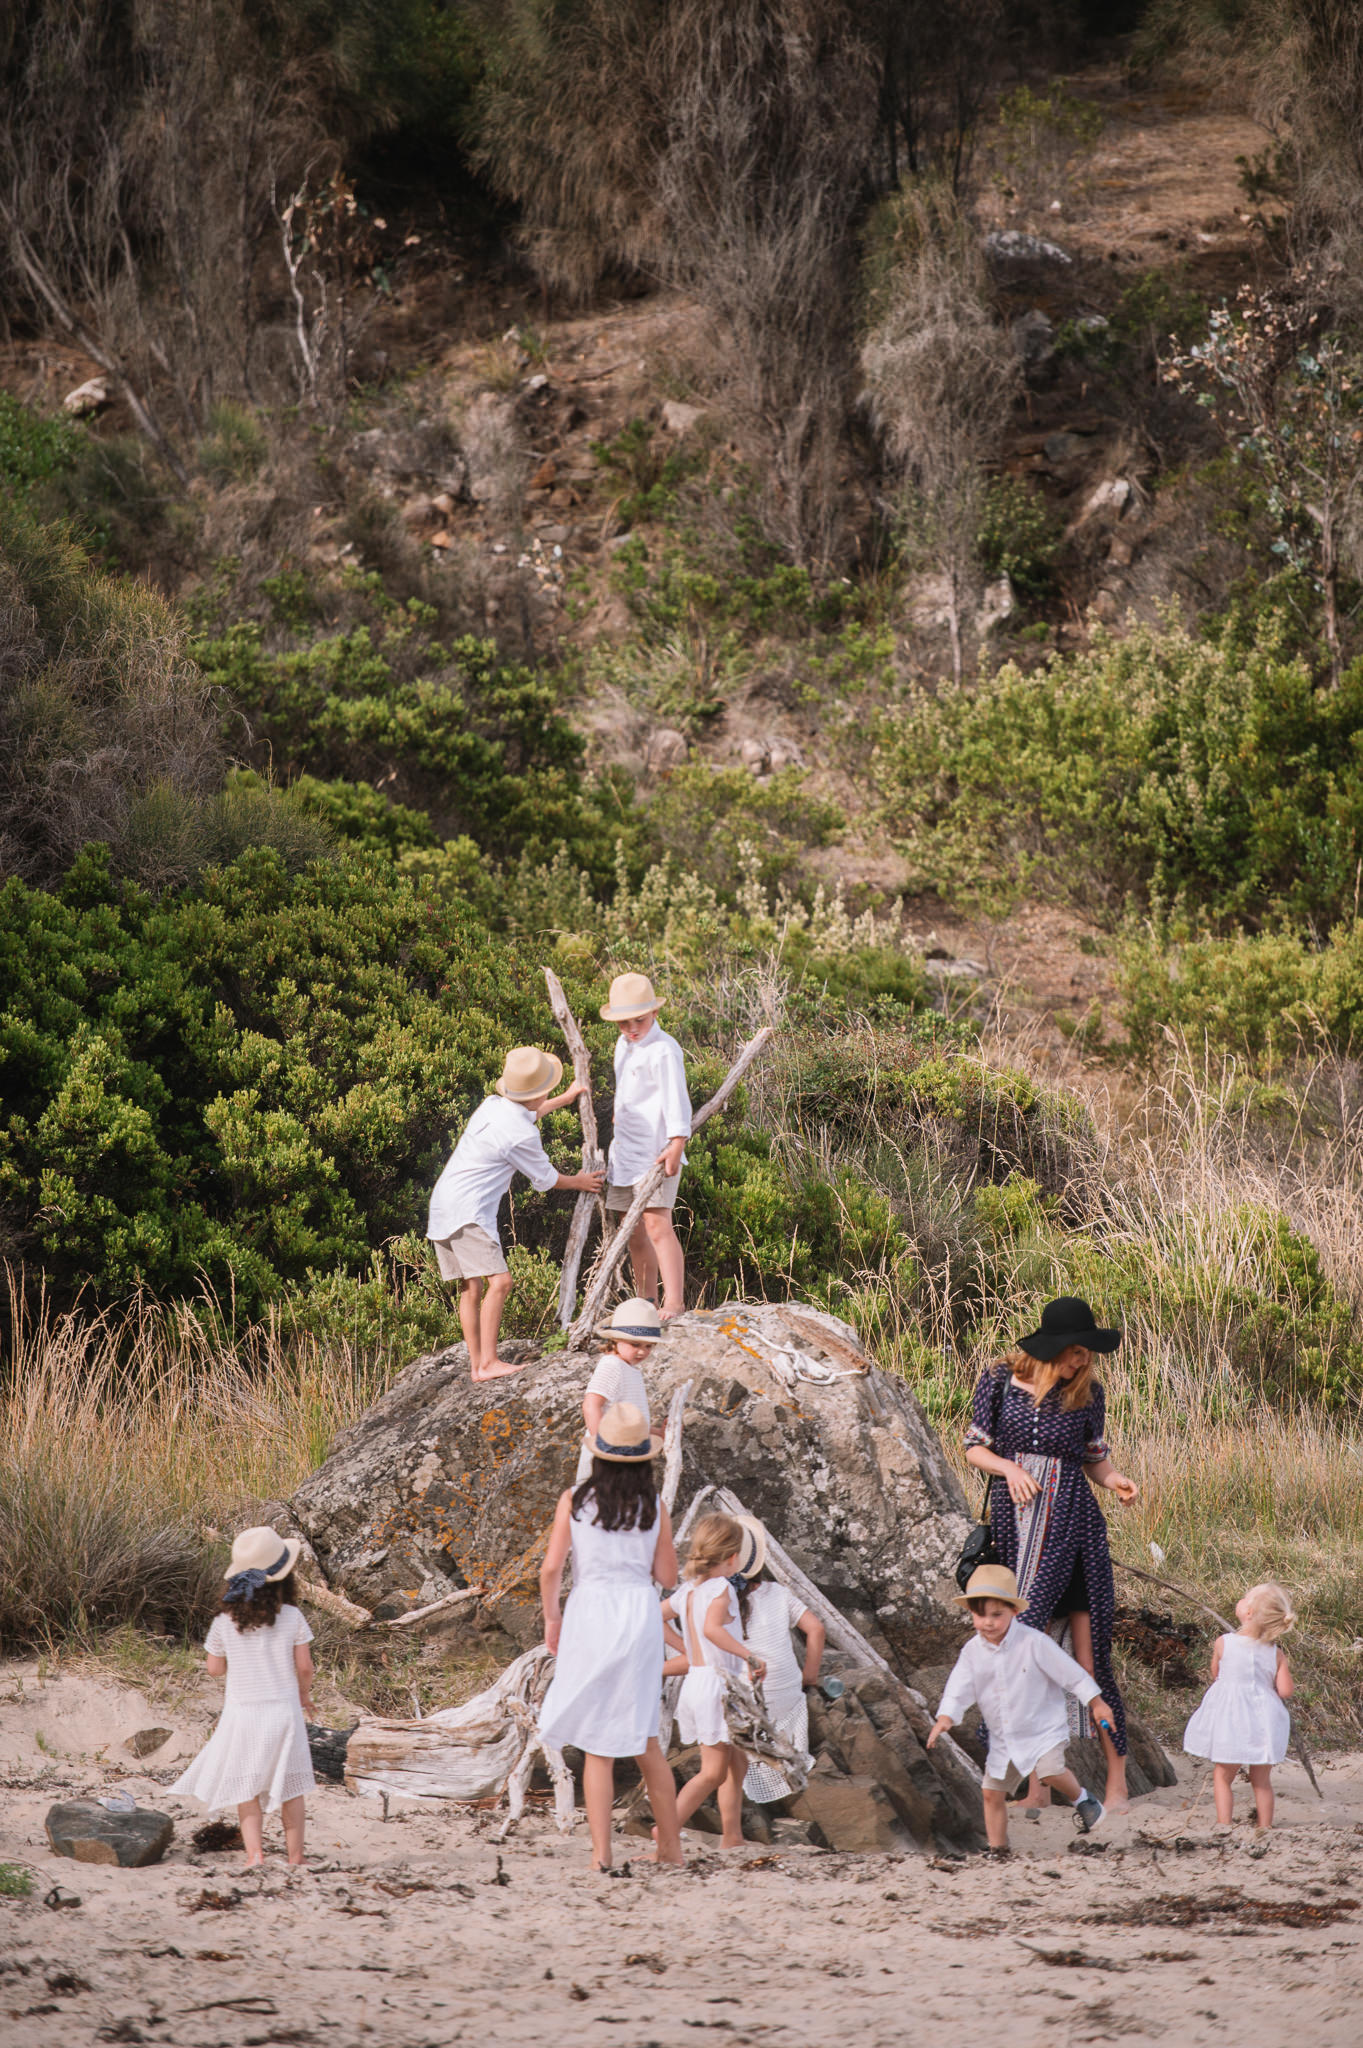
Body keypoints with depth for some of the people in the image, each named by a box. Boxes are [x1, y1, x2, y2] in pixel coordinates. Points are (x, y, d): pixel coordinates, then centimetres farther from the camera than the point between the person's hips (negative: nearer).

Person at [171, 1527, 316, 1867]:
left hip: (242, 1714, 0)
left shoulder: (225, 1623, -7)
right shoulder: (292, 1618, -10)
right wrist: (305, 1694, 16)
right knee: (291, 1787, 15)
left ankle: (254, 1851, -8)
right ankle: (295, 1855, 19)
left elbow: (214, 1668, 1)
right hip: (284, 1709, 0)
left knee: (246, 1790, 8)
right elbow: (304, 1666, -4)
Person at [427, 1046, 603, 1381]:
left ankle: (477, 1364, 9)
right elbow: (545, 1178, 1)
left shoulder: (493, 1105, 8)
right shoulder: (521, 1136, -17)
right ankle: (488, 1363, -21)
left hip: (444, 1204, 10)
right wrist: (578, 1181, 21)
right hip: (468, 1210, -10)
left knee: (471, 1286, 9)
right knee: (498, 1281, -14)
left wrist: (566, 1098, 45)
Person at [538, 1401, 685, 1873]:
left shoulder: (575, 1502, -3)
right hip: (640, 1616, 2)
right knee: (644, 1740, 14)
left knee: (598, 1745, 3)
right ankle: (671, 1846, 20)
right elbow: (666, 1575, 5)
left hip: (590, 1612, -1)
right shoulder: (654, 1509, 0)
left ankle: (601, 1853, -3)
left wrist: (551, 1619, 7)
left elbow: (551, 1568, -6)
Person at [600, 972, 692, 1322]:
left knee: (657, 1224, -18)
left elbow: (675, 1098, -22)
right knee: (634, 1233, 11)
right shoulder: (623, 1046, 15)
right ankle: (646, 1302, 18)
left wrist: (677, 1142, -32)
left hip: (656, 1153, -9)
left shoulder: (663, 1050, -13)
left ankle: (674, 1302, -21)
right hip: (624, 1150, 9)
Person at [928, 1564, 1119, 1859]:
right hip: (1003, 1737, 5)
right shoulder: (973, 1652, -4)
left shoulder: (1035, 1643, -17)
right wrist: (945, 1719, -23)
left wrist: (1098, 1704, -4)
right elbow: (958, 1690, -5)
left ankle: (1081, 1797, 1)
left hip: (1043, 1727, -5)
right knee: (992, 1792, 4)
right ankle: (997, 1849, 18)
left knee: (1050, 1770, -28)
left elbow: (1071, 1674, -9)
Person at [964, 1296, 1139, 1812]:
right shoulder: (1001, 1382, 1)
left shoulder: (1087, 1393, 3)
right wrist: (1009, 1468, -12)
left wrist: (1115, 1479, -9)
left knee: (1090, 1653, -5)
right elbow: (975, 1447, 7)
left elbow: (1095, 1459, 12)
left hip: (1075, 1523, -1)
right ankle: (1035, 1784, 7)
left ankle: (1117, 1781, 0)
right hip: (1018, 1523, 1)